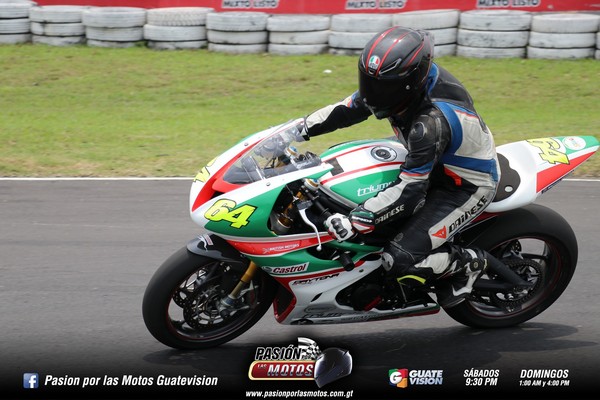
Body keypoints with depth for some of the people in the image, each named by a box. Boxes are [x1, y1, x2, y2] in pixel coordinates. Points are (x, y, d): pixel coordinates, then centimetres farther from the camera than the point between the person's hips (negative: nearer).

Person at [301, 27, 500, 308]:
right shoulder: (398, 81, -13)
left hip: (466, 187, -9)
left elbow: (410, 190, -36)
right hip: (434, 166, 9)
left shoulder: (432, 121, -37)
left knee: (400, 261, -22)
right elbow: (348, 108, 2)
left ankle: (468, 263, 3)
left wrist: (355, 222, -37)